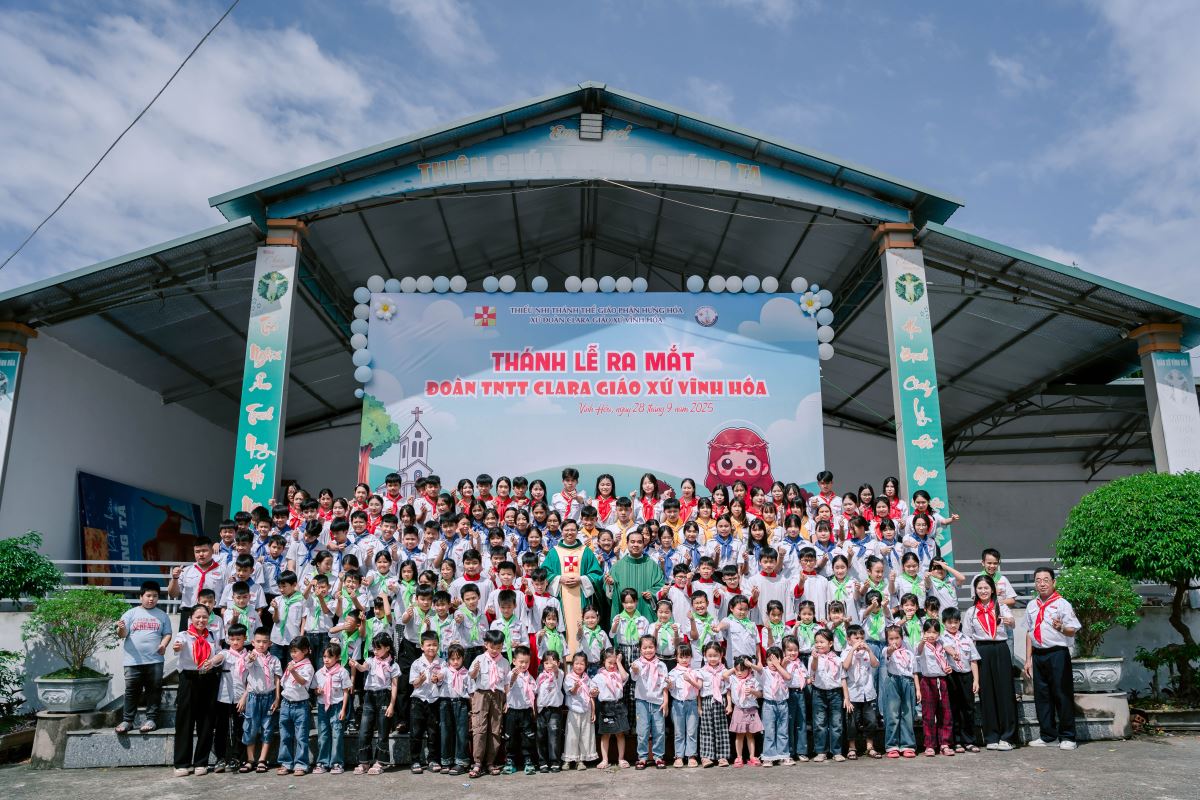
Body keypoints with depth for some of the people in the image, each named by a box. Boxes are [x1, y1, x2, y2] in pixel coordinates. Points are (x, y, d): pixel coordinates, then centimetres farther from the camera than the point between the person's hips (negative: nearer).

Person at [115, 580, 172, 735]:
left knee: (154, 691, 3)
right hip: (133, 661, -1)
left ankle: (151, 719, 10)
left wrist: (164, 643, -9)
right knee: (131, 692, 2)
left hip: (155, 660, 1)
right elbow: (123, 634, 1)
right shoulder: (131, 613, 7)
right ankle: (127, 721, 9)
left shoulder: (162, 615, 12)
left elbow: (167, 633, 11)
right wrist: (121, 629, -21)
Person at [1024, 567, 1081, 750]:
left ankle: (1067, 737, 10)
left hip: (1057, 654, -5)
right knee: (1041, 695, 9)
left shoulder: (1062, 604, -4)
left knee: (1062, 695, -1)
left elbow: (1072, 631, -7)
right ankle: (1047, 736, 19)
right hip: (1038, 654, 6)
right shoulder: (1032, 606, 13)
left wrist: (1060, 628, -29)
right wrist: (1028, 659, 14)